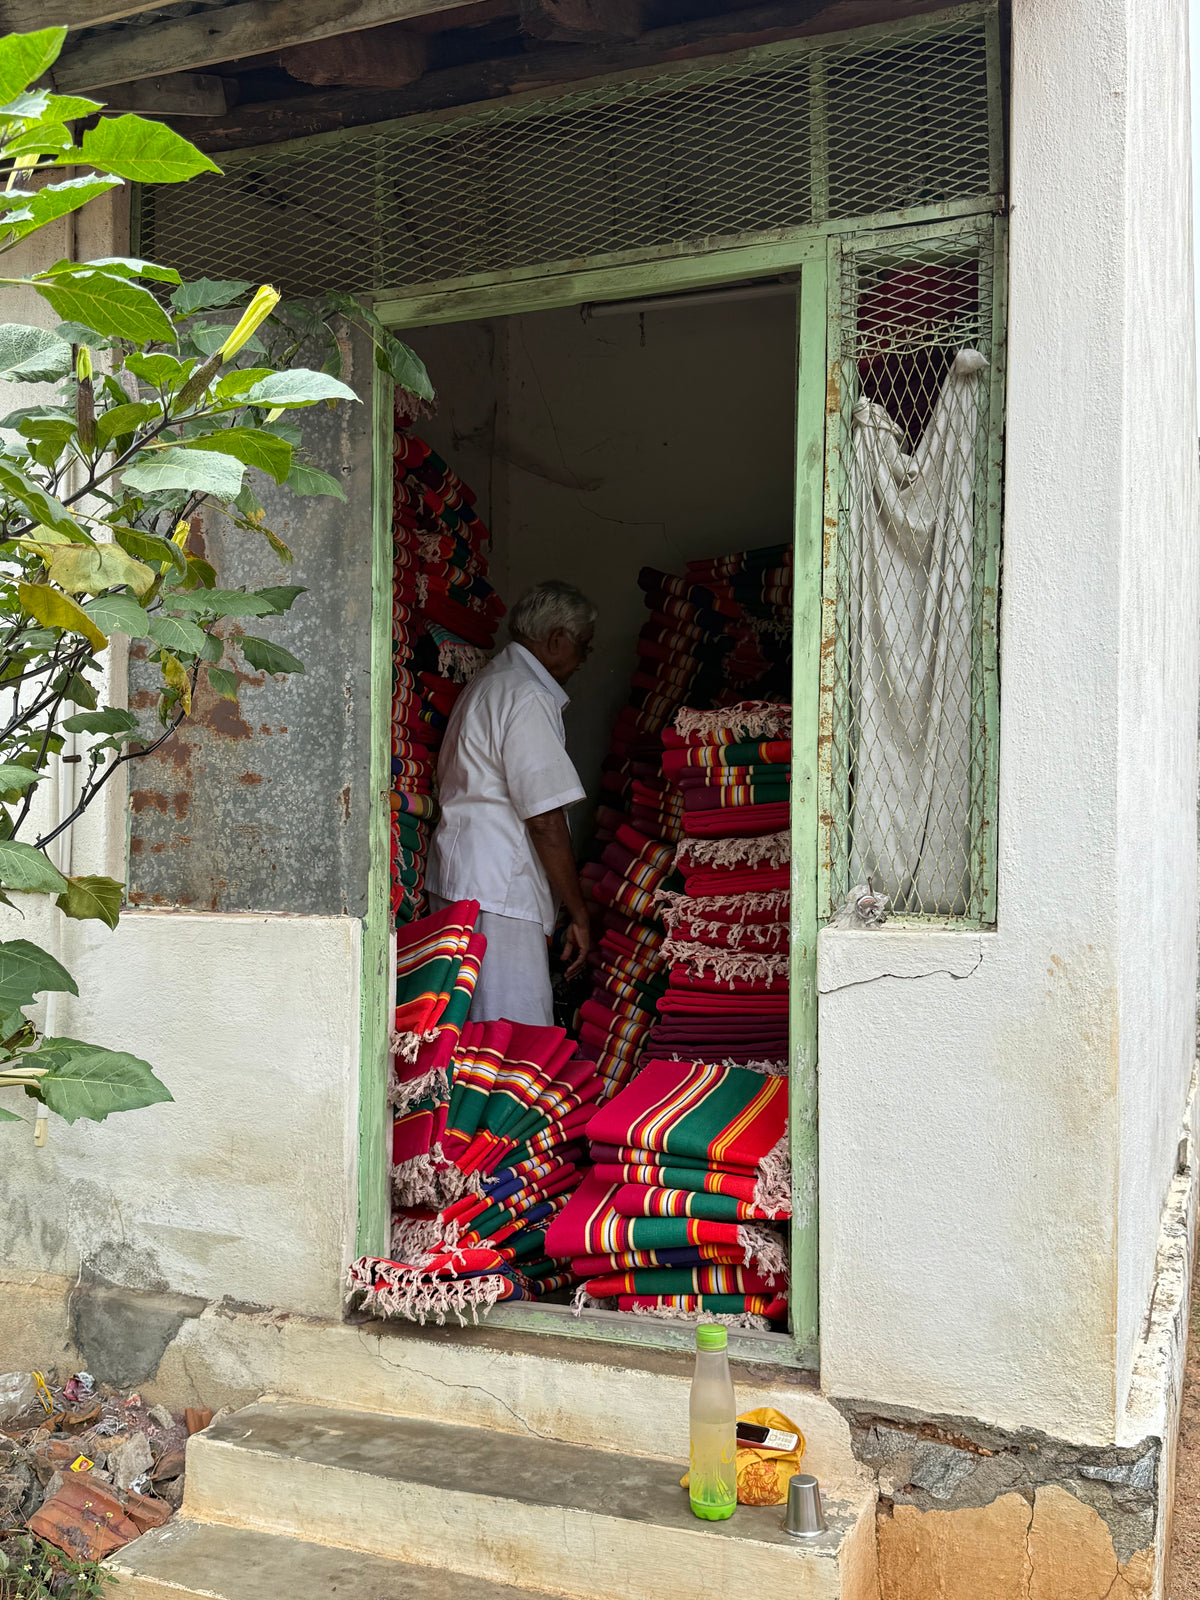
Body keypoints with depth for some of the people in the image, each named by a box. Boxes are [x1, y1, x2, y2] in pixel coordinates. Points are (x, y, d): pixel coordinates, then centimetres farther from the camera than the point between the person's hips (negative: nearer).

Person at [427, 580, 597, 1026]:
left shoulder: (486, 683, 19)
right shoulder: (529, 699, -14)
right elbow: (546, 822, -17)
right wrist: (578, 914, -10)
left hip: (455, 879, 11)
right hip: (496, 893, -11)